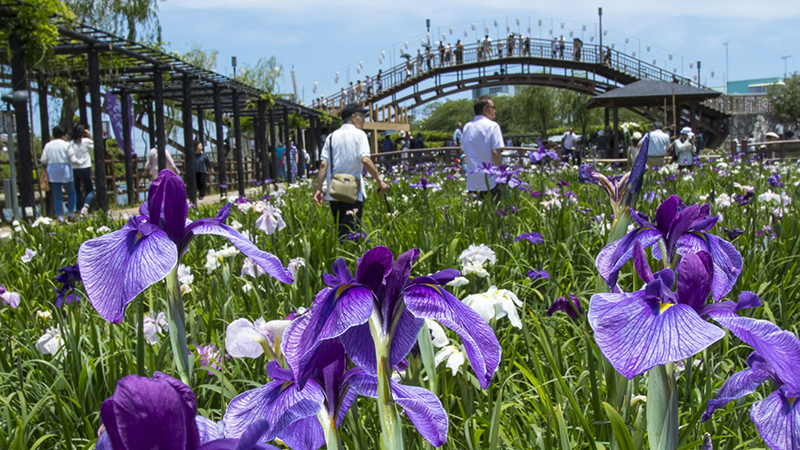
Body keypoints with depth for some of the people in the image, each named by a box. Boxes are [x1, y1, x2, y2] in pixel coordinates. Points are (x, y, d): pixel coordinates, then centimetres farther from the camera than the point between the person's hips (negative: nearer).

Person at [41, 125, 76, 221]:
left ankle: (59, 216, 2)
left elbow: (43, 160, 3)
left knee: (57, 196, 6)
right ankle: (71, 213, 5)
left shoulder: (48, 145, 5)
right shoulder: (66, 145, -7)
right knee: (71, 193, 13)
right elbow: (72, 159, -11)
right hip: (65, 171, -3)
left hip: (52, 173, 3)